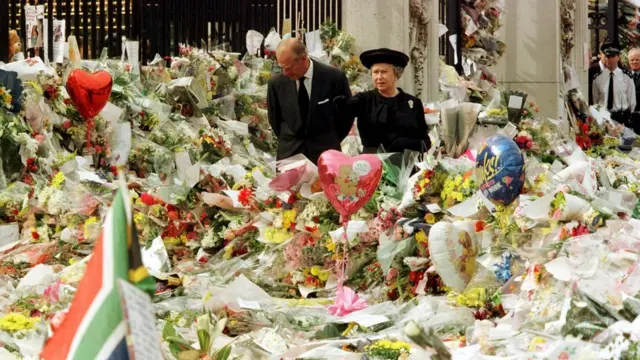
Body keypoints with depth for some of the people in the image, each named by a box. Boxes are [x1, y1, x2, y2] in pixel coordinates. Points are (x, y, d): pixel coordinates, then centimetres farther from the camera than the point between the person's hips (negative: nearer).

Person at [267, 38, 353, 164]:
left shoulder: (334, 77, -9)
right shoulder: (276, 83, -3)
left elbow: (347, 114, 4)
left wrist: (332, 141, 9)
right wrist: (287, 143, 13)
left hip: (325, 151, -1)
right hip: (289, 153, 2)